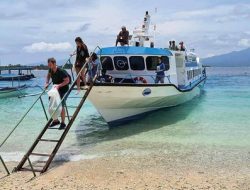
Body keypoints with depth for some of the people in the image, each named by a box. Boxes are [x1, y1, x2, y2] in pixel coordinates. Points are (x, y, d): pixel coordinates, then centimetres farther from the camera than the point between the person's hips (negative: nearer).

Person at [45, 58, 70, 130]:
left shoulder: (61, 71, -28)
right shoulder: (50, 70, -7)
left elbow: (67, 80, -24)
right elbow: (48, 75, 15)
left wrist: (59, 85, -33)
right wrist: (47, 83, 0)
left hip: (63, 89, -7)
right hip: (55, 89, 7)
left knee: (61, 106, -6)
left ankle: (63, 123, 6)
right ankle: (56, 120, 23)